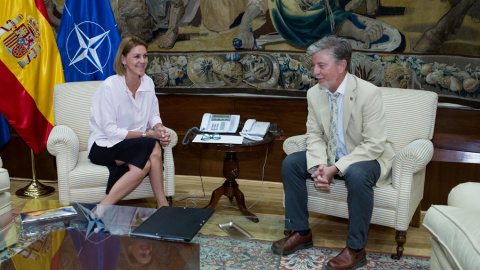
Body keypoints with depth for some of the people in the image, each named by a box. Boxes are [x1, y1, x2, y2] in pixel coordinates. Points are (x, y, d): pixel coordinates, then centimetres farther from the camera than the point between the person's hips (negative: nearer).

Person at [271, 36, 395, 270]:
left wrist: (335, 168, -31)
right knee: (290, 163, -8)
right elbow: (314, 135, 0)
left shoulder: (368, 93, -24)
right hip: (332, 156, 6)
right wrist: (318, 166, -21)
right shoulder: (314, 93, -5)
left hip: (367, 158, -6)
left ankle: (356, 249, -21)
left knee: (357, 174, -38)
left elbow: (374, 145, -25)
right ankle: (301, 232, 4)